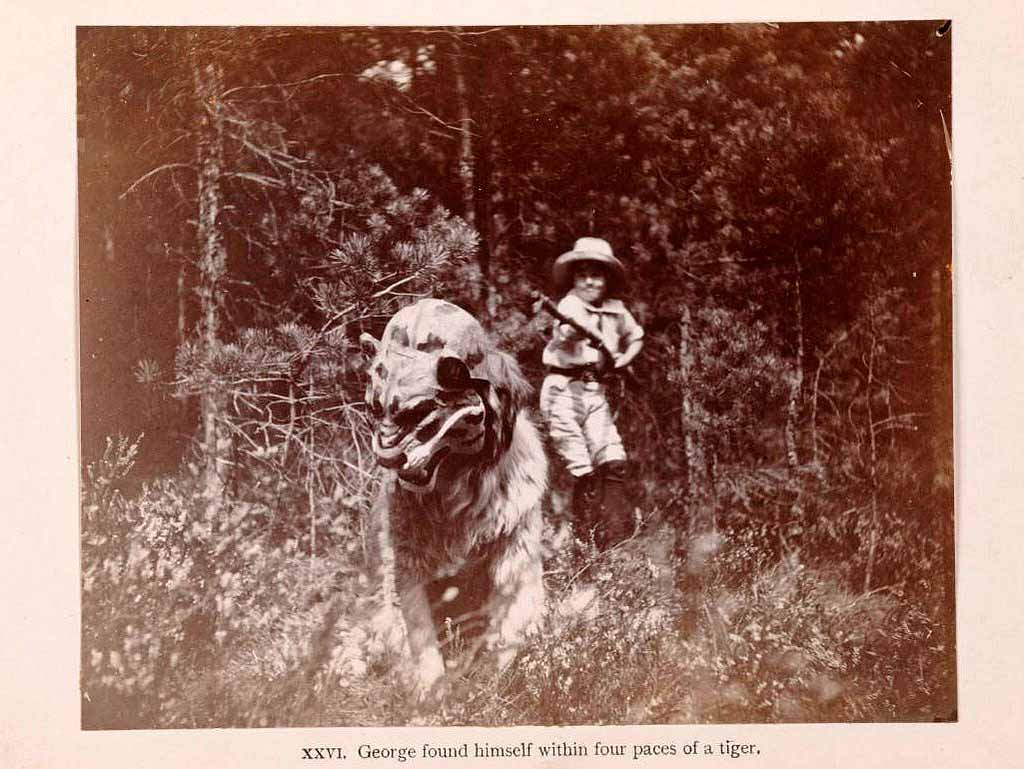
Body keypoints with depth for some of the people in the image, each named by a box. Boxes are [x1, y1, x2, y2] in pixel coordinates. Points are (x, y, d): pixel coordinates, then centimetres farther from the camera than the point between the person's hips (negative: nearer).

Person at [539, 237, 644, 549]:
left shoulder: (616, 310, 9)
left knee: (613, 462, -8)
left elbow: (636, 337, 29)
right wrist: (572, 328, -55)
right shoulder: (569, 305, -9)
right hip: (563, 391, -5)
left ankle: (616, 543, -2)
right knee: (583, 471, -7)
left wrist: (622, 360, 10)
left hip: (595, 392, 5)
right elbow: (566, 334, -32)